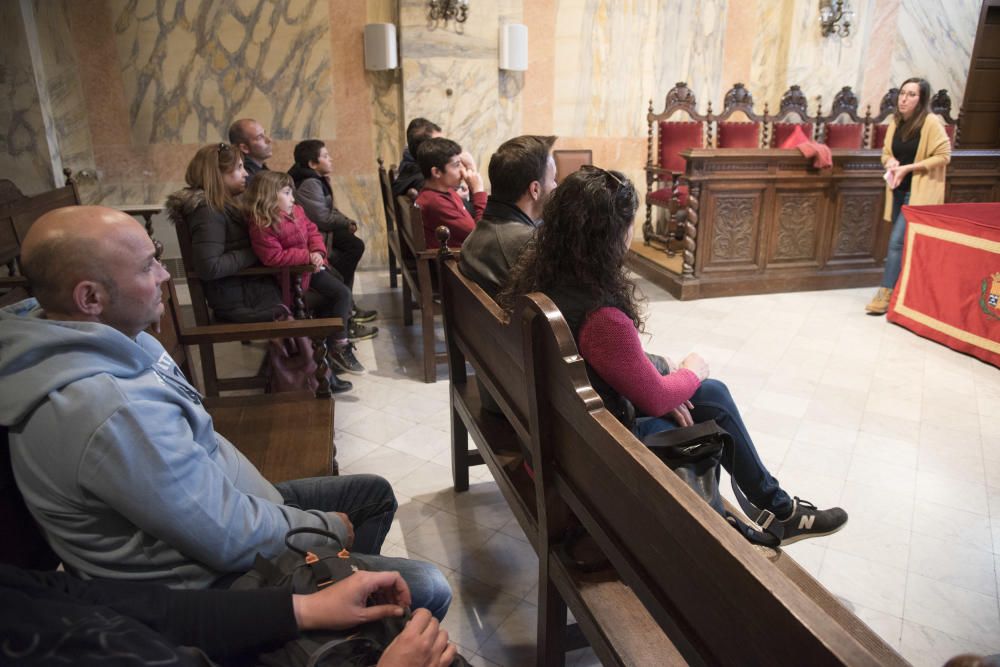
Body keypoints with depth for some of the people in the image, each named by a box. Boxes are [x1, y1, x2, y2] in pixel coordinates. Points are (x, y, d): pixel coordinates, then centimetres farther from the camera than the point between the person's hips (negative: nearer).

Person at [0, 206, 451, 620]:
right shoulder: (114, 414, -37)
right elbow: (232, 541, -28)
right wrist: (326, 528, -10)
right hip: (209, 583, -9)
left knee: (375, 494, 18)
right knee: (427, 591, -11)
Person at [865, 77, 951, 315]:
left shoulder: (931, 122, -12)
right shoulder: (895, 122, 7)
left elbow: (943, 156, -12)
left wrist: (908, 168, -18)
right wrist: (891, 162, -5)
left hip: (918, 193, -7)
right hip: (898, 191, 7)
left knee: (898, 241, -12)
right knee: (905, 242, 13)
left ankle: (885, 293, -7)